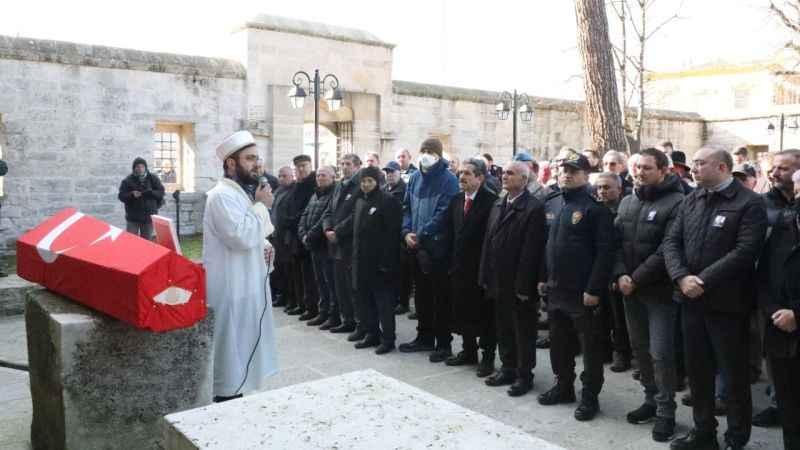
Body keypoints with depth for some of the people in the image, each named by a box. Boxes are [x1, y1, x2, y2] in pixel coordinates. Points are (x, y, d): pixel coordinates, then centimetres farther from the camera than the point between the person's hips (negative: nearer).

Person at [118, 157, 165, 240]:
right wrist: (131, 195, -21)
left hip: (148, 217, 1)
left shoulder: (153, 179, 4)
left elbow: (161, 192, -2)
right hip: (133, 217, -1)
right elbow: (121, 196, -3)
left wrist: (149, 192, -19)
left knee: (147, 240, 9)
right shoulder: (128, 181, 0)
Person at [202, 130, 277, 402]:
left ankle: (235, 395, 30)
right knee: (231, 353, 0)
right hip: (231, 288, -10)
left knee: (240, 351, 18)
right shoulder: (222, 195, -18)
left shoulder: (240, 193, 13)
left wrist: (263, 245, 2)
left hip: (245, 284, 10)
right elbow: (242, 237, -28)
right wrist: (261, 205, -17)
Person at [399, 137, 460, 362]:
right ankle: (424, 337, 28)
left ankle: (443, 343, 11)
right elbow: (407, 207, 13)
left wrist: (421, 234, -17)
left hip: (438, 246, -7)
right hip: (417, 245, 7)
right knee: (421, 293, 15)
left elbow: (443, 213, -18)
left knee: (441, 296, 2)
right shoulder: (415, 177, 11)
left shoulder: (448, 180, -10)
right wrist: (407, 232, -3)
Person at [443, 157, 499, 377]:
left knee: (485, 314, 6)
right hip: (459, 267, 7)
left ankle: (488, 356, 19)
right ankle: (469, 351, 31)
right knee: (462, 311, 15)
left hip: (481, 268, -6)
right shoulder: (456, 200, 8)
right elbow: (450, 233, 9)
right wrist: (451, 263, 4)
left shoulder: (491, 201, -14)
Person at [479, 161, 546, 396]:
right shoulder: (498, 205, 11)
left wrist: (524, 285, -20)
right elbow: (488, 242, 11)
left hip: (520, 284, -7)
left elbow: (531, 250, -18)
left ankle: (524, 375, 19)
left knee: (523, 331, 6)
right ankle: (508, 369, 31)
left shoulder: (534, 208, -14)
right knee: (503, 329, 17)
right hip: (499, 281, 7)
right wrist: (486, 276, 7)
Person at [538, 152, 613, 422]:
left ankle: (590, 396, 18)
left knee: (590, 347, 5)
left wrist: (594, 289, -20)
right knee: (559, 343, 18)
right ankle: (563, 386, 33)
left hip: (583, 291, -7)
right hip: (555, 288, 7)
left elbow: (604, 251, -16)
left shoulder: (595, 207, -11)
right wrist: (543, 277, 12)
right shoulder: (552, 204, 11)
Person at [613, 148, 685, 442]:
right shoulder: (627, 202, 11)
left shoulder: (676, 202, -11)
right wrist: (620, 274, -9)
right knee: (640, 348, 15)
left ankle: (665, 412, 14)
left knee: (661, 353, -2)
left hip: (659, 290, -6)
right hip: (630, 289, 7)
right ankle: (651, 400, 32)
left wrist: (636, 279, -18)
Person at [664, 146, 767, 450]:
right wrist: (681, 277, -12)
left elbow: (745, 251, -19)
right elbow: (671, 241, 4)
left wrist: (704, 280, -21)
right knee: (697, 370, 15)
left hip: (727, 303, -6)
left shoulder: (750, 203, -9)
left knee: (734, 373, 8)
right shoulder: (690, 201, 10)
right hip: (691, 300, 6)